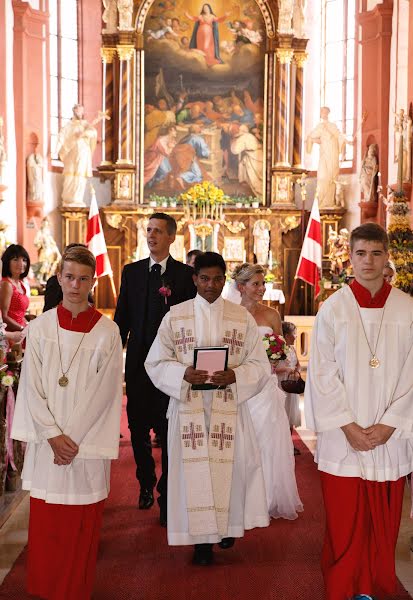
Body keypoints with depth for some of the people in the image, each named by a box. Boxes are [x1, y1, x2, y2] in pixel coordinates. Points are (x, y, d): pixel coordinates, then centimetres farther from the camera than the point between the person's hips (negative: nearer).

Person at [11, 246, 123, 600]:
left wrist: (71, 436, -10)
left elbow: (104, 390, -7)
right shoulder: (39, 328, 1)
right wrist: (53, 435, -10)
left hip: (88, 440, -1)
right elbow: (32, 387, -1)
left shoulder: (107, 331, -4)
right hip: (46, 439, 2)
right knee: (46, 522, 8)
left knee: (82, 524, 5)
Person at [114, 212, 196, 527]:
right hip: (138, 362, 3)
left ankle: (167, 496, 13)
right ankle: (146, 484, 33)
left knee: (169, 430, 2)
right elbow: (122, 318, 9)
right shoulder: (131, 272, 8)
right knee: (138, 427, 12)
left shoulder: (186, 274, -1)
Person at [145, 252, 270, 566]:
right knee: (194, 472, 1)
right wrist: (183, 374, -17)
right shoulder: (175, 316, 4)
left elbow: (260, 365, 2)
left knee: (228, 467, 3)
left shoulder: (242, 317, 4)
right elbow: (156, 363, 2)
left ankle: (228, 525, 28)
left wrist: (235, 376, -18)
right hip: (188, 406, 0)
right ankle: (202, 537, 15)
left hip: (229, 407, 0)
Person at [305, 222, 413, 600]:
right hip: (343, 437, -1)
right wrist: (348, 426, -9)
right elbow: (323, 372, -4)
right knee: (344, 521, 4)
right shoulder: (334, 308, -2)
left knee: (383, 521, 9)